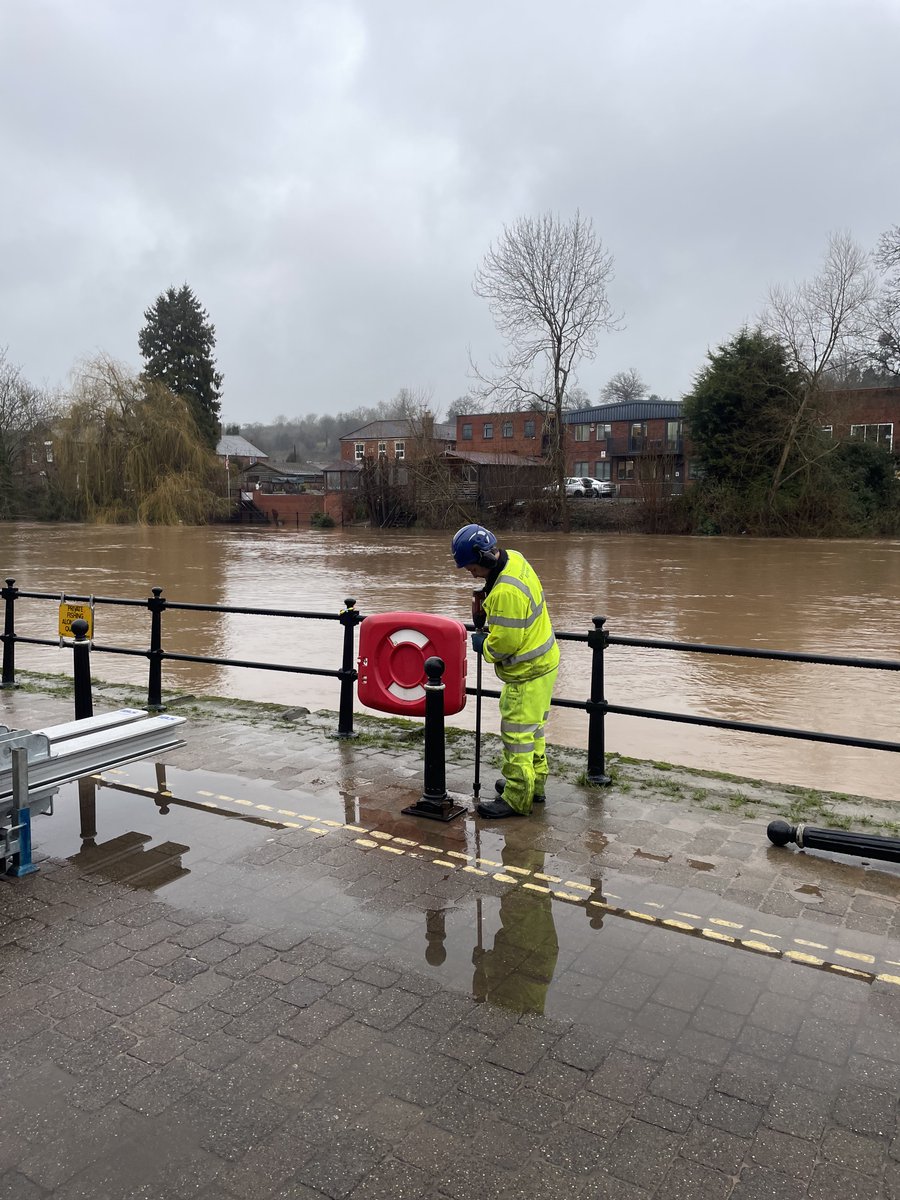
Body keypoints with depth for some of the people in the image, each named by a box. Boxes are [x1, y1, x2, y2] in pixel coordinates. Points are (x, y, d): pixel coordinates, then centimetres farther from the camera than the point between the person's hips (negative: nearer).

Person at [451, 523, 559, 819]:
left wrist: (482, 645, -7)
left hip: (527, 673, -10)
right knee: (533, 728, 22)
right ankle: (535, 782, 36)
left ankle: (517, 799, 13)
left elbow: (505, 642, -26)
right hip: (544, 661, 10)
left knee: (517, 733, 1)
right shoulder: (514, 559, 0)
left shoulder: (506, 592, -31)